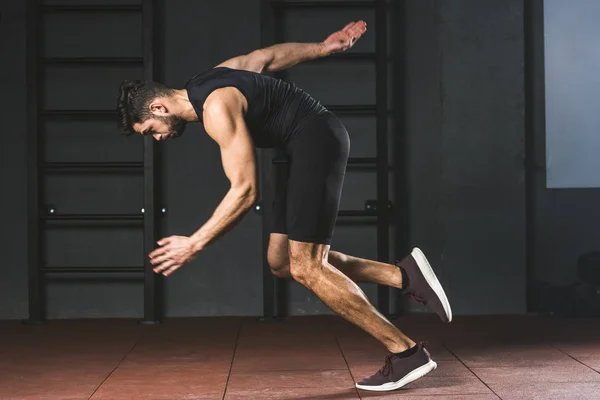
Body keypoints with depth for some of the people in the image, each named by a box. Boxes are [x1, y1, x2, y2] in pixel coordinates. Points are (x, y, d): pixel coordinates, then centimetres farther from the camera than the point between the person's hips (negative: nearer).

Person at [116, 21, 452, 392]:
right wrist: (322, 47, 31)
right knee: (282, 262, 5)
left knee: (305, 268, -13)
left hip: (318, 140, -10)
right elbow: (268, 56, 22)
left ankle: (406, 351, -10)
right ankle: (404, 275, 3)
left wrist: (193, 244, -18)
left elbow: (245, 191, -23)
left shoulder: (216, 108, -20)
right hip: (310, 145, 10)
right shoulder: (207, 80, 9)